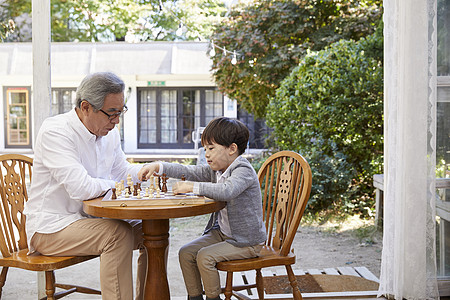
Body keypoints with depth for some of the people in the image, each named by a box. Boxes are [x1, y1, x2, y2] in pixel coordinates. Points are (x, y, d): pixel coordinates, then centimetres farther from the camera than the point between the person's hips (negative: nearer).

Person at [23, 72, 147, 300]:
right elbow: (80, 188, -28)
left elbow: (121, 170, 20)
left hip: (90, 221, 8)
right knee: (118, 233, -30)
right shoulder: (55, 131, -20)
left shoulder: (109, 132, 6)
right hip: (50, 228, -8)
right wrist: (115, 185, -12)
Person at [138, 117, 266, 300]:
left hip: (247, 241, -9)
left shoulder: (244, 171, -23)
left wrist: (192, 186, -38)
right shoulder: (215, 169, 5)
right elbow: (189, 172, 5)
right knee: (186, 253, 0)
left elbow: (226, 190, -41)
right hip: (221, 232, 9)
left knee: (205, 256, -22)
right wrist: (158, 167, -8)